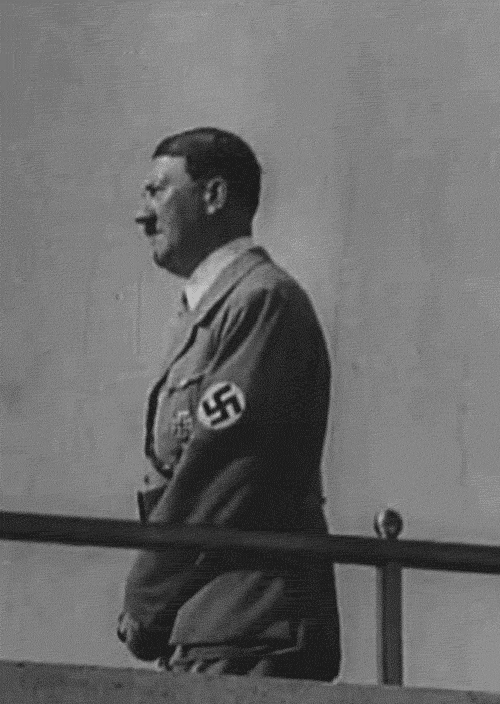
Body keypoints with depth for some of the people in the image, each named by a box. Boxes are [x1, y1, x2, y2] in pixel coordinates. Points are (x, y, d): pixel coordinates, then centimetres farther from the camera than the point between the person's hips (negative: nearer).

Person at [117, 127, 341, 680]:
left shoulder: (263, 300, -9)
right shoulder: (205, 309, 21)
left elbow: (218, 470, -15)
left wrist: (144, 602, -9)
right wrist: (146, 603, 9)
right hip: (199, 633, 9)